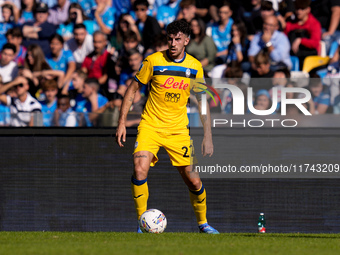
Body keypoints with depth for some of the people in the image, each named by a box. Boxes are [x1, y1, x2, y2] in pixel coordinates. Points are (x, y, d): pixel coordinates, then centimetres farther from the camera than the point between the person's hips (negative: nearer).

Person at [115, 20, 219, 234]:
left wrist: (208, 137, 2)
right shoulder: (154, 61, -8)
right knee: (140, 170, -24)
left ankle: (203, 223, 25)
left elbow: (203, 102, 7)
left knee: (193, 181, 0)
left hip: (178, 130, 2)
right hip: (150, 126, -2)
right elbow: (133, 89, 1)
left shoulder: (195, 67, -1)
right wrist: (122, 123, -4)